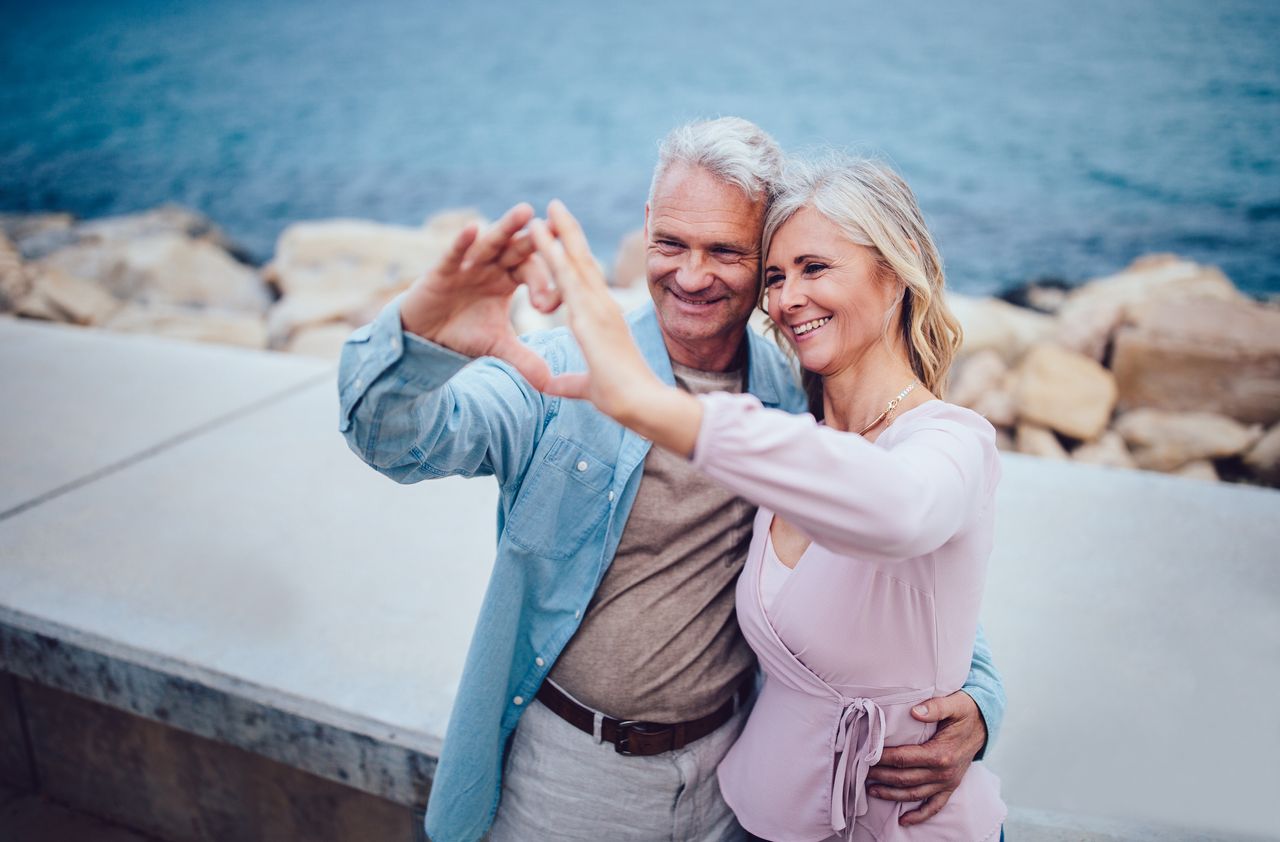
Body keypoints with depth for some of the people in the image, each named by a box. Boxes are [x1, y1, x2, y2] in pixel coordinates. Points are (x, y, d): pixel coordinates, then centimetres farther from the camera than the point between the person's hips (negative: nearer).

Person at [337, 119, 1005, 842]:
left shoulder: (798, 403, -7)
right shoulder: (562, 371, -14)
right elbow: (399, 437, -27)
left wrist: (976, 699, -16)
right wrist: (419, 339, -49)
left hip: (725, 766, 2)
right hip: (564, 765, -1)